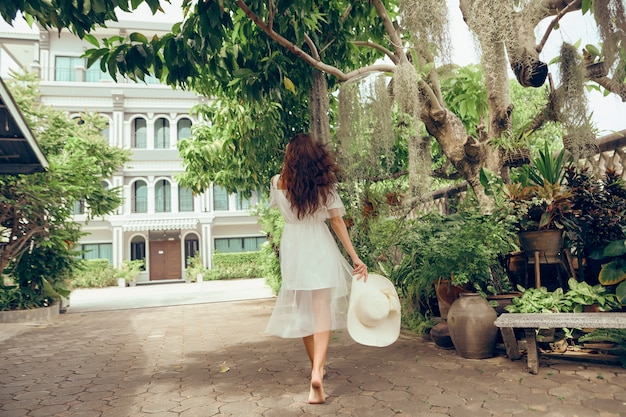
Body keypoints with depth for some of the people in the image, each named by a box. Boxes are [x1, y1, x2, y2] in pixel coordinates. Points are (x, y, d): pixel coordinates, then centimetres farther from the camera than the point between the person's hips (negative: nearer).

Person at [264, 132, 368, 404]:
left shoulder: (279, 182, -3)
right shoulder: (324, 182, -4)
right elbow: (337, 221, -3)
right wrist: (355, 257, 1)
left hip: (293, 249, 2)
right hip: (320, 248, -1)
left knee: (302, 309, 16)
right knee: (323, 309, -2)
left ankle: (316, 366, 32)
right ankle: (316, 372, -19)